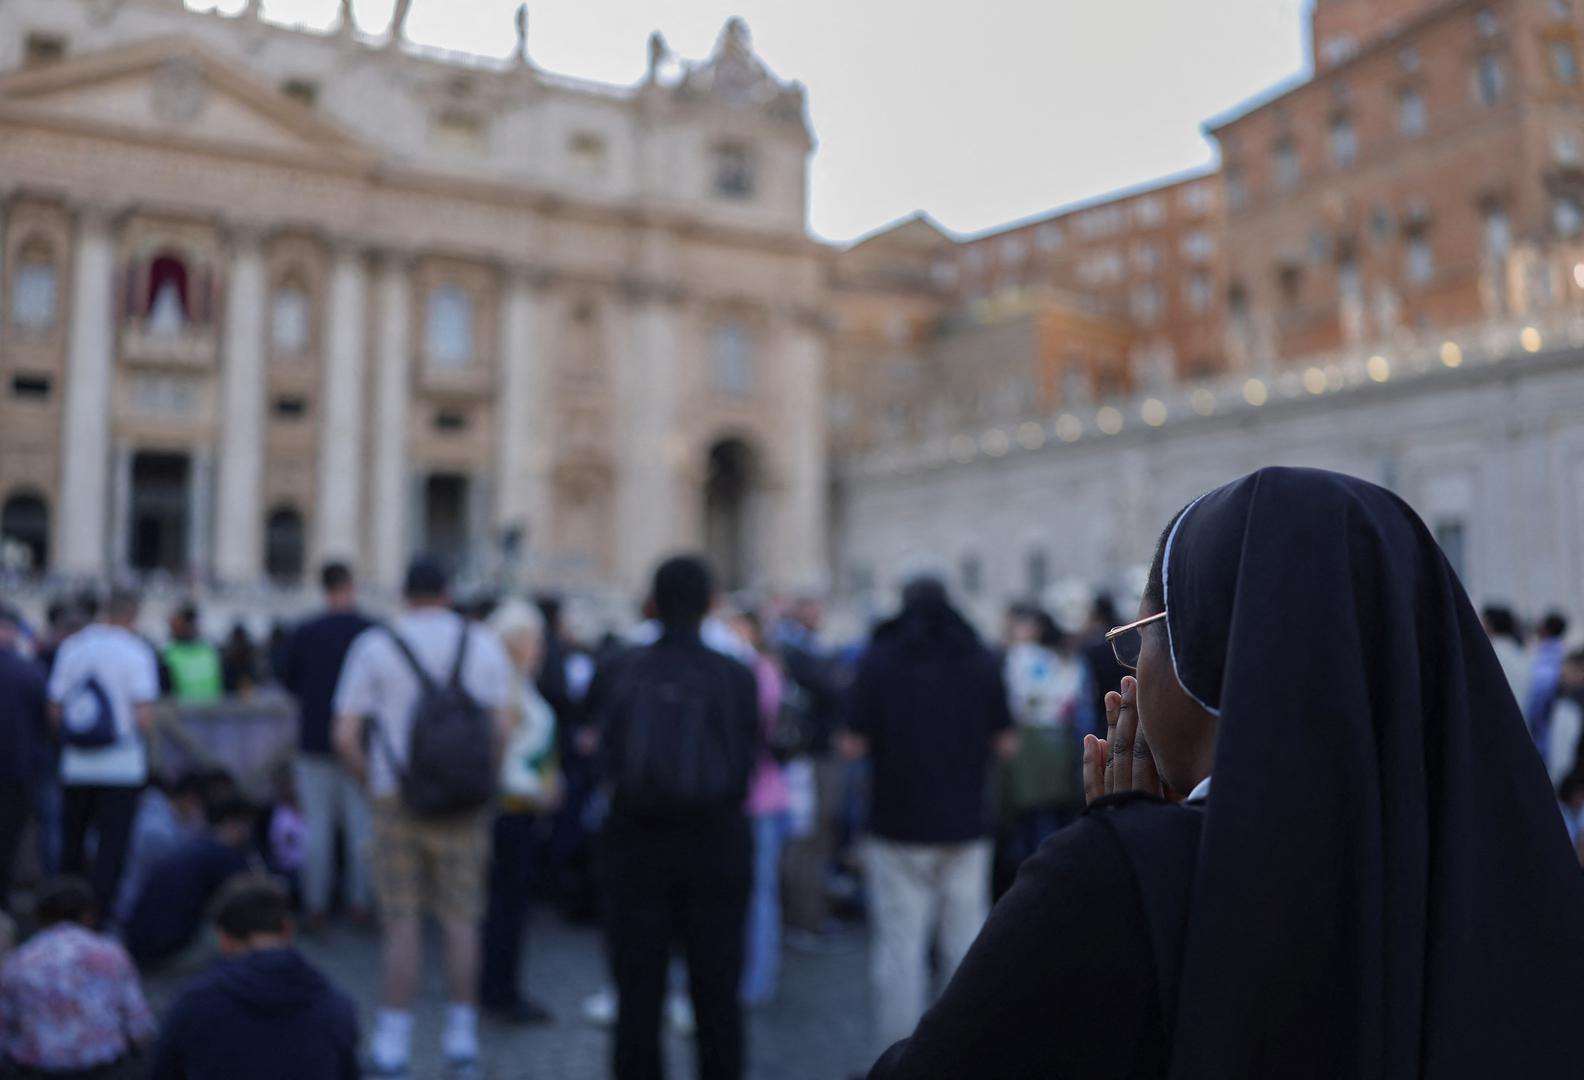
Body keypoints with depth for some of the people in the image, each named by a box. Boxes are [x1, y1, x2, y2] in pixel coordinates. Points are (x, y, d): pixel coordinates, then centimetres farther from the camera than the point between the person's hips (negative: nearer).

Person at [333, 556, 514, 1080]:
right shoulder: (483, 644, 4)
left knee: (401, 922, 5)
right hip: (464, 803, 1)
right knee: (460, 921, 8)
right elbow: (502, 727, -3)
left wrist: (372, 781, 12)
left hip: (398, 796, -1)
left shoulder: (374, 645, 2)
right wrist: (484, 781, 10)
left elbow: (345, 738, -3)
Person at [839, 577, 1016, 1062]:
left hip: (899, 826, -3)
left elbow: (854, 745, -9)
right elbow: (1006, 744, 4)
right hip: (966, 825, 3)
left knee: (900, 946, 2)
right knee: (967, 941, 12)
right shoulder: (981, 660, 3)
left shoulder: (880, 659, -5)